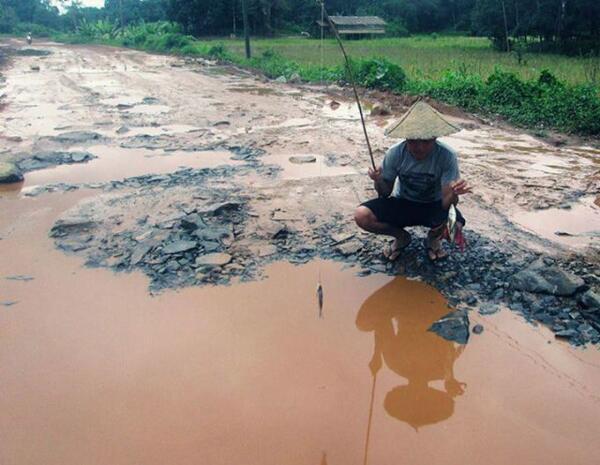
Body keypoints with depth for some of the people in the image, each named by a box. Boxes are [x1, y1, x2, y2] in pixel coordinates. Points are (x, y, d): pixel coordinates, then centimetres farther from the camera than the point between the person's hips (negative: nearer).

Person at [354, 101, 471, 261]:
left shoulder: (447, 156, -25)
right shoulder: (395, 153, -20)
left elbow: (446, 202, -25)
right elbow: (385, 193, -10)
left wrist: (453, 194, -50)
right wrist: (379, 182, -33)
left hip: (434, 206, -1)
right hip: (402, 204, 2)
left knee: (455, 226, -34)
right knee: (361, 216, -23)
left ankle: (433, 239, 7)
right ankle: (402, 237, 8)